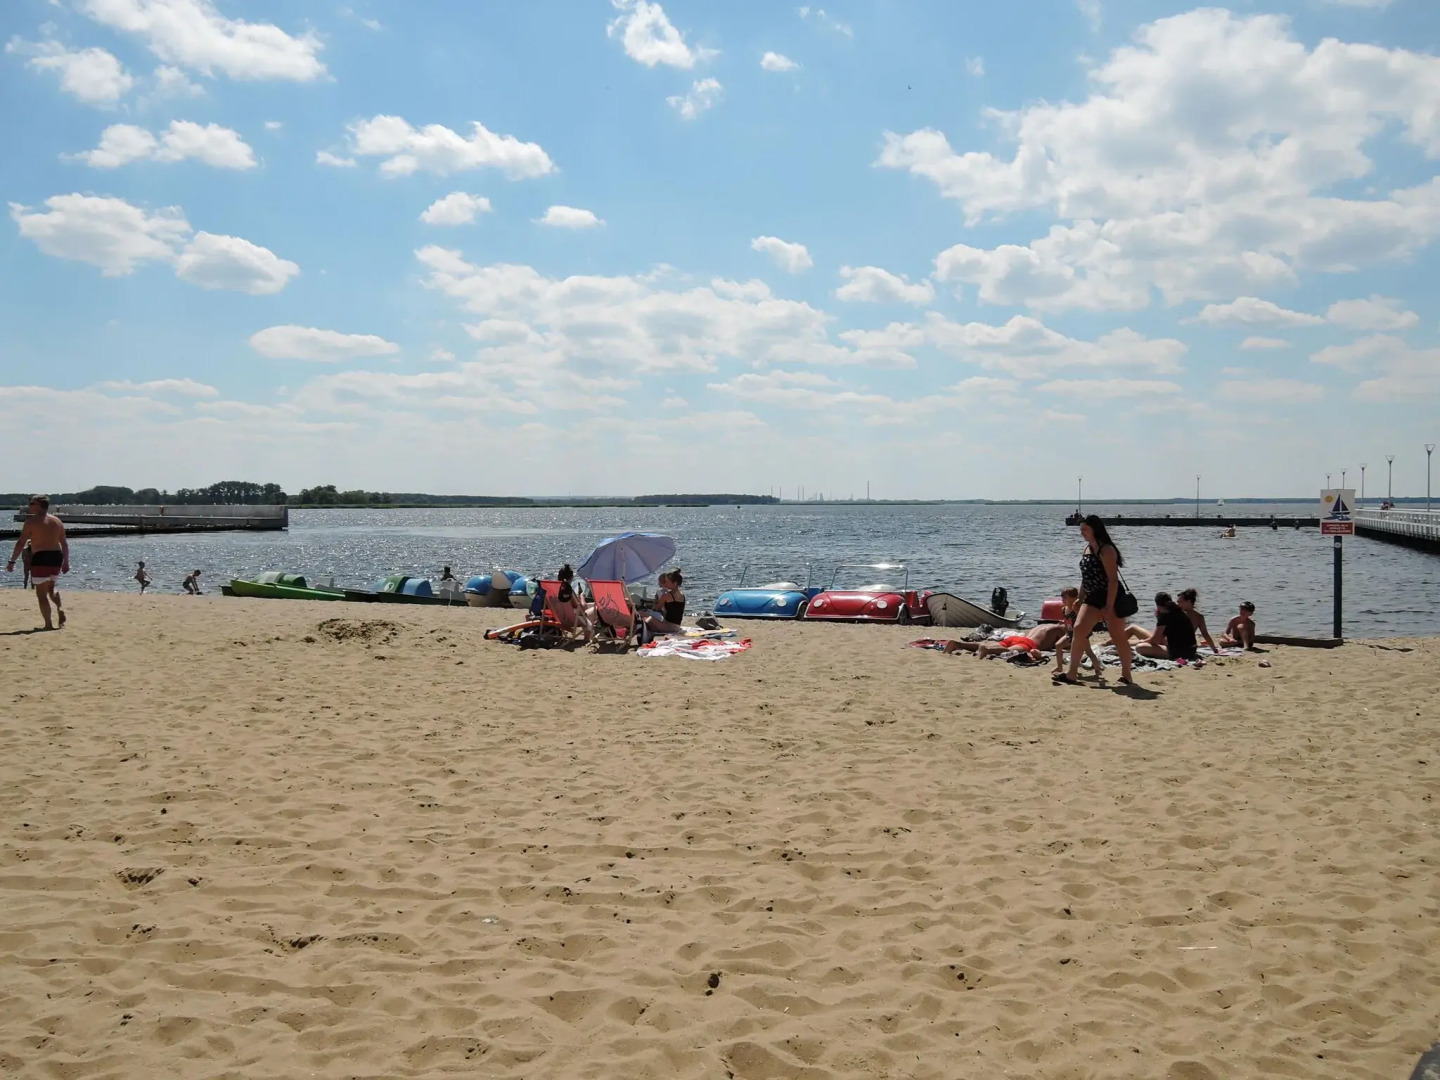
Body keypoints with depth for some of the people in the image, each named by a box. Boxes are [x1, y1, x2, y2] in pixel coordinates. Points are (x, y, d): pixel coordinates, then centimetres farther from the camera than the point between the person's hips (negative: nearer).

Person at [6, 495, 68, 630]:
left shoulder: (31, 521, -5)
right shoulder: (57, 521, 11)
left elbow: (21, 543, -7)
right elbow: (64, 543, 13)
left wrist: (12, 561, -2)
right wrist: (66, 562, 19)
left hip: (40, 558, -6)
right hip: (56, 557, 6)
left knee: (41, 593, 3)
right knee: (51, 587, 26)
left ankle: (48, 624, 1)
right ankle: (60, 608, 0)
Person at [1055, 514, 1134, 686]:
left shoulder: (1106, 550, -15)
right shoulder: (1087, 549, 12)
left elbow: (1113, 579, -19)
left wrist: (1109, 606, -24)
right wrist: (1080, 600, 19)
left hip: (1111, 598, -8)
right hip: (1092, 598, 8)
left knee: (1118, 636, 1)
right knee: (1079, 630, -6)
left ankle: (1126, 675, 14)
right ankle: (1072, 673, -6)